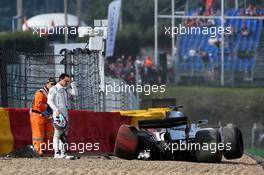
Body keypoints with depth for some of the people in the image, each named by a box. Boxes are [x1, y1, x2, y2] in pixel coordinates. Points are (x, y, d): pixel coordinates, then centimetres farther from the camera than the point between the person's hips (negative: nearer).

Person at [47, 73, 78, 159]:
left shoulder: (66, 89, 16)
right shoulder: (54, 89, -3)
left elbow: (75, 93, 7)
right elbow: (49, 100, -10)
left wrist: (71, 83, 4)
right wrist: (56, 110, -20)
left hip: (65, 113, 7)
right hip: (57, 113, -7)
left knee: (64, 134, 5)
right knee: (58, 133, -9)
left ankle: (63, 153, 6)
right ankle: (56, 153, -10)